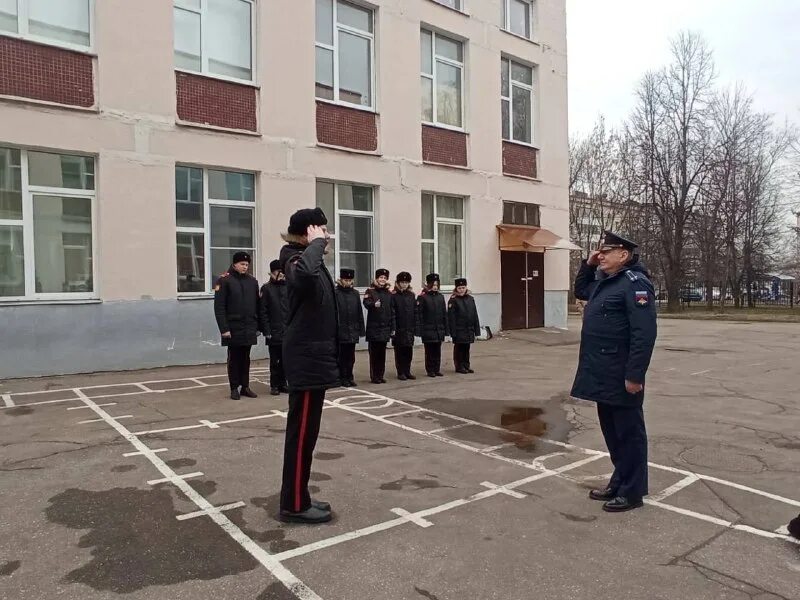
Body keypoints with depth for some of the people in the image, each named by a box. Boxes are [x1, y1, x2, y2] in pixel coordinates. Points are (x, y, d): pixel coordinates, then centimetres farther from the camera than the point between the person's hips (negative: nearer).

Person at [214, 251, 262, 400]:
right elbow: (219, 307, -9)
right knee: (234, 359, 5)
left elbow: (257, 305, 12)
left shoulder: (252, 281, 10)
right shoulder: (224, 280, -5)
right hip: (233, 329, -4)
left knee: (246, 358, 11)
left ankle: (245, 387, 20)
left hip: (249, 329, 4)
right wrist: (224, 328, -15)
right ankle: (234, 388, 13)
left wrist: (259, 326, 9)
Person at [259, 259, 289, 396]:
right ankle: (274, 385, 13)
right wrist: (266, 331, -9)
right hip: (274, 332, -3)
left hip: (288, 331, 3)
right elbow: (263, 311, -4)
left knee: (285, 359, 8)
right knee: (275, 360, 3)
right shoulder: (266, 288, -1)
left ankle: (282, 383, 19)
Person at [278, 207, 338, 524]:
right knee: (301, 433, -1)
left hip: (314, 356, 11)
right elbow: (304, 272, -42)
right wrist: (316, 243, -26)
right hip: (306, 359, -11)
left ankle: (298, 499, 26)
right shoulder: (297, 261, -16)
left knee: (305, 432, 15)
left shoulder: (309, 259, 15)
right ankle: (294, 506, 11)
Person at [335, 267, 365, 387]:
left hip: (353, 331, 4)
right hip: (341, 331, -4)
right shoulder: (336, 293, -6)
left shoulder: (355, 293, 9)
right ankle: (343, 378, 12)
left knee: (351, 356, 10)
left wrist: (361, 329, 7)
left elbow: (360, 313, 9)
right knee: (342, 356, 3)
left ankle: (349, 377, 19)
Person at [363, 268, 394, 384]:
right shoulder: (370, 291, -1)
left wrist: (392, 327, 11)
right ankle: (374, 376, 6)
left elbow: (392, 311, 15)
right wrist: (374, 304, -41)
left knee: (382, 353, 8)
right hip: (373, 327, -4)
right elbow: (366, 303, -19)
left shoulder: (389, 293, 12)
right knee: (374, 353, 0)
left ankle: (380, 375, 16)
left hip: (385, 328, 4)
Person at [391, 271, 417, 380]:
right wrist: (392, 328, -15)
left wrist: (415, 326, 3)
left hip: (410, 328, 4)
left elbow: (415, 312, 10)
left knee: (409, 351, 8)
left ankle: (407, 371, 18)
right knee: (400, 351, 3)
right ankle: (401, 372, 11)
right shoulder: (394, 296, -5)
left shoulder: (411, 295, 10)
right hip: (399, 329, -4)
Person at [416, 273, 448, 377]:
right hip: (428, 330, -4)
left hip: (439, 330, 5)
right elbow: (419, 315, -10)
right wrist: (419, 330, -15)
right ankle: (430, 371, 12)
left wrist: (446, 329, 8)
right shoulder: (422, 297, -6)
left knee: (437, 351, 9)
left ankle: (437, 370, 18)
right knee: (429, 351, 3)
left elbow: (444, 314, 11)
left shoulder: (440, 297, 9)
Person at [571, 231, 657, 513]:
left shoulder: (634, 283, -17)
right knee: (611, 431, 18)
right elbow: (579, 291, 32)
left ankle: (632, 492, 16)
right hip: (603, 375, 10)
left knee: (629, 432, 4)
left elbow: (644, 334, -22)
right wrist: (588, 264, 15)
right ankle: (619, 482, 32)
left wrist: (634, 375, -24)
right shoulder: (603, 281, 13)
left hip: (621, 377, -10)